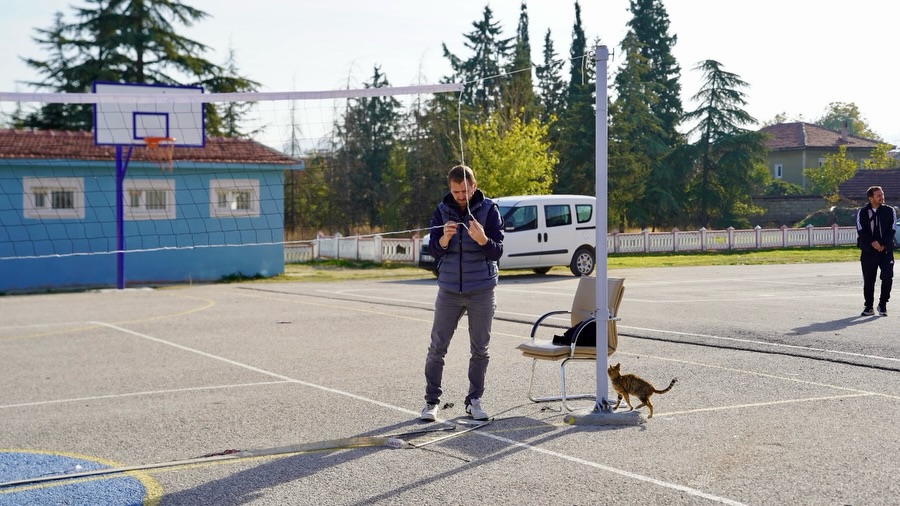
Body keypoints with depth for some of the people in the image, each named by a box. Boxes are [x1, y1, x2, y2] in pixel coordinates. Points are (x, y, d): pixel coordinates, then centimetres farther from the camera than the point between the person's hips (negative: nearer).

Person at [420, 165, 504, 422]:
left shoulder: (489, 210, -4)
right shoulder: (442, 211, 1)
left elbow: (497, 251, -10)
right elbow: (434, 250, -5)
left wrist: (483, 239, -31)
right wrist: (444, 239, -27)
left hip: (481, 290, -1)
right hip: (449, 289, 1)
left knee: (480, 349, 6)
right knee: (437, 347, 1)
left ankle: (474, 401, 18)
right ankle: (431, 401, 10)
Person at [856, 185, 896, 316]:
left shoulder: (890, 211, 5)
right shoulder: (862, 212, 3)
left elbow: (891, 230, -1)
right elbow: (861, 231, -5)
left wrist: (884, 245, -12)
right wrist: (873, 243, -17)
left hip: (886, 250, 0)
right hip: (868, 251, 0)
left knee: (888, 277, -11)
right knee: (868, 280, 4)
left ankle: (883, 304, 5)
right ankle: (868, 306, 15)